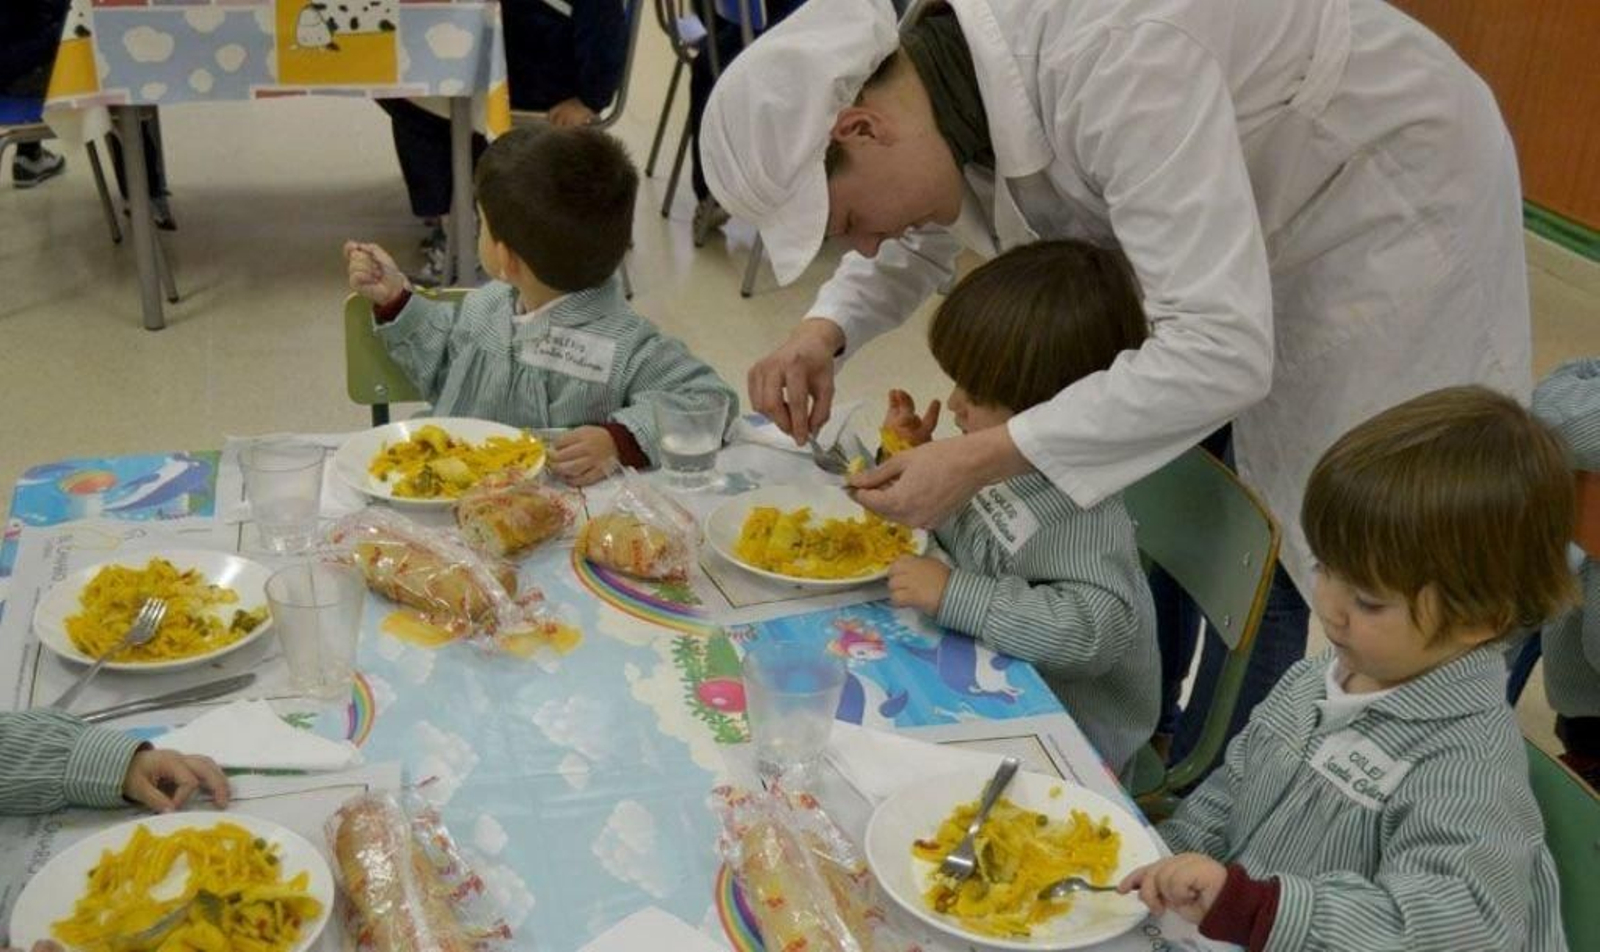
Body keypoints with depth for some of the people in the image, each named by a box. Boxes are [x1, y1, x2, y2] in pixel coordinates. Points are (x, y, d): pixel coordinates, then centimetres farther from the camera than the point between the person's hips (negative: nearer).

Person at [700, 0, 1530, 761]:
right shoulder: (925, 73, -13)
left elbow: (1222, 352, -43)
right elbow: (918, 244, 7)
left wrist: (982, 458, -42)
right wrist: (826, 330, -13)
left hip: (1395, 191, -7)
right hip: (1227, 214, 7)